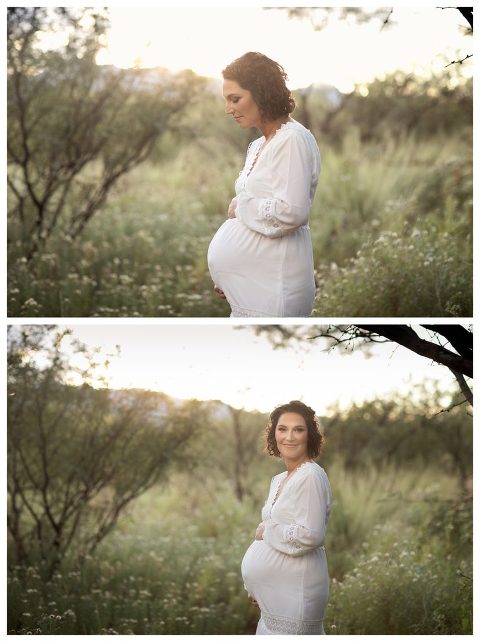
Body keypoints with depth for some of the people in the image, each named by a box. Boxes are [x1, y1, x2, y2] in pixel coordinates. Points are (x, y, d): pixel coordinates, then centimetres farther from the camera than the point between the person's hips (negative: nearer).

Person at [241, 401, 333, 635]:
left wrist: (267, 531, -10)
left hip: (294, 595, -9)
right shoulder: (279, 480, 15)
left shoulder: (311, 476, -14)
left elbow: (310, 536, -23)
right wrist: (256, 588, 22)